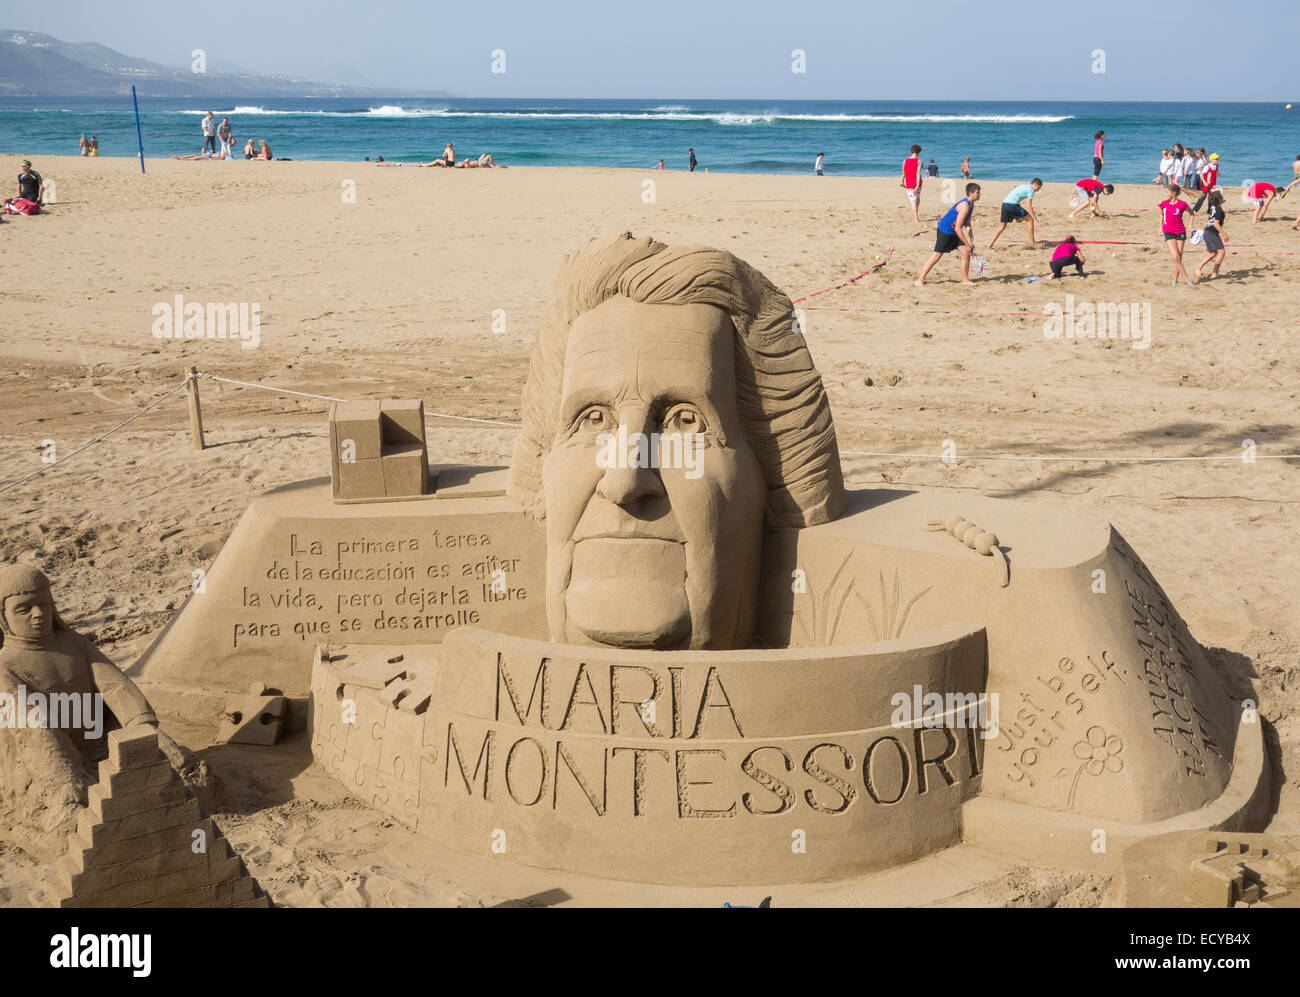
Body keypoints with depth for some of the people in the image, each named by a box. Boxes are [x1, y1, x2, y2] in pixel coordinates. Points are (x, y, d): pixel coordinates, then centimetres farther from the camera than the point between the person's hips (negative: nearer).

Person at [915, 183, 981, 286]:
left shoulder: (971, 205, 7)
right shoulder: (964, 206, -24)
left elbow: (968, 226, 15)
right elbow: (957, 228, -26)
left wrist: (972, 242, 6)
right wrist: (967, 244, -21)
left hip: (954, 233, 9)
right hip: (944, 231, -9)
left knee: (966, 251, 3)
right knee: (937, 256, -7)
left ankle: (965, 279, 12)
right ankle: (920, 281, -2)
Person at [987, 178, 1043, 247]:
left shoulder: (1023, 186, 29)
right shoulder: (1031, 190, 3)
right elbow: (1029, 206, -4)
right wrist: (1035, 218, -1)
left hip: (1004, 203, 8)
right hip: (1012, 205, -8)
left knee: (1002, 227, 14)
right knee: (1030, 219, 5)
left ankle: (990, 245, 5)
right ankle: (1032, 242, 8)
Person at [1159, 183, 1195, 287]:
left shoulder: (1182, 204, -8)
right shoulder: (1164, 203, 1)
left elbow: (1191, 213, 9)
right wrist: (1161, 227, 17)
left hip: (1180, 232, -1)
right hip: (1168, 232, 1)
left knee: (1179, 258, 3)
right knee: (1175, 257, -13)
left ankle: (1175, 280, 16)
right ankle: (1186, 279, -7)